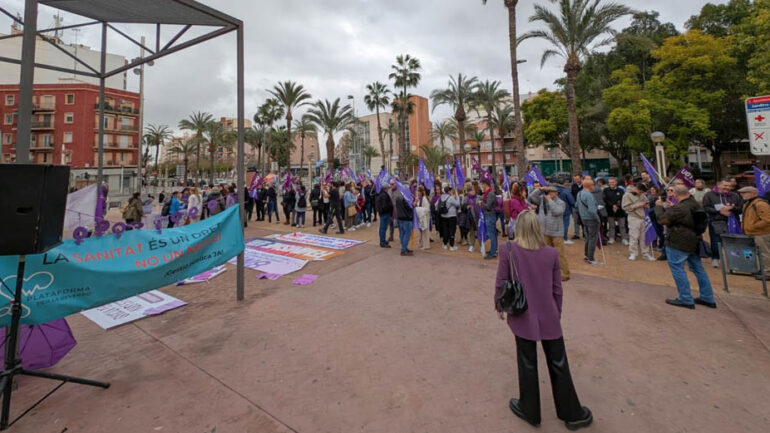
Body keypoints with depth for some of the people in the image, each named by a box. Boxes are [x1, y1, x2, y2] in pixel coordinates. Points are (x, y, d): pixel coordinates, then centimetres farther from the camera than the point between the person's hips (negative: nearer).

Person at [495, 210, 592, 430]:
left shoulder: (508, 250, -14)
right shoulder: (551, 253, -6)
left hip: (523, 316, -2)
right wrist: (558, 312, 17)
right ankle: (572, 414, 36)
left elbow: (501, 282, -9)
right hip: (549, 317, 2)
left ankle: (529, 410, 34)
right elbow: (557, 289, 2)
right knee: (558, 364, 18)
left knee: (527, 364, 14)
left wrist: (499, 306, 7)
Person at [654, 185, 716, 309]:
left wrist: (659, 206, -1)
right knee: (698, 269, 16)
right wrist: (671, 207, 21)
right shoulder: (696, 205, 8)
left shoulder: (679, 209, -22)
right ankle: (708, 298, 24)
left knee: (677, 269, 0)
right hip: (694, 243, 9)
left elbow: (662, 219, -15)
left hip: (678, 244, -9)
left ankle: (686, 300, 3)